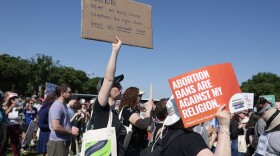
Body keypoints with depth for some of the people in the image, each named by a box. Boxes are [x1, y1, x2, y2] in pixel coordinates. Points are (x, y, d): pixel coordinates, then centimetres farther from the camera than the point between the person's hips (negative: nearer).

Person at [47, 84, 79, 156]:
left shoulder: (63, 105, 14)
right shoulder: (57, 106, -17)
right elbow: (56, 127, -26)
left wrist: (71, 128, 7)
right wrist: (70, 131, -13)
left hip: (64, 142, 10)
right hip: (57, 142, -10)